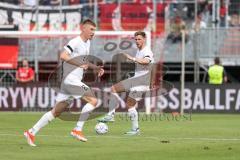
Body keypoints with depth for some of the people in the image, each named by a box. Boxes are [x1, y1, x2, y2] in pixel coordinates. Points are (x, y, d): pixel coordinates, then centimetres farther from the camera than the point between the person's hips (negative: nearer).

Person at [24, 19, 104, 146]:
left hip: (75, 81, 10)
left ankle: (32, 132, 12)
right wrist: (80, 64, -27)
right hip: (71, 80, -10)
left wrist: (95, 68, 17)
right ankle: (77, 130, -12)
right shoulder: (75, 42, -12)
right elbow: (63, 56, -26)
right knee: (93, 100, -15)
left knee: (57, 111, 10)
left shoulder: (87, 43, 18)